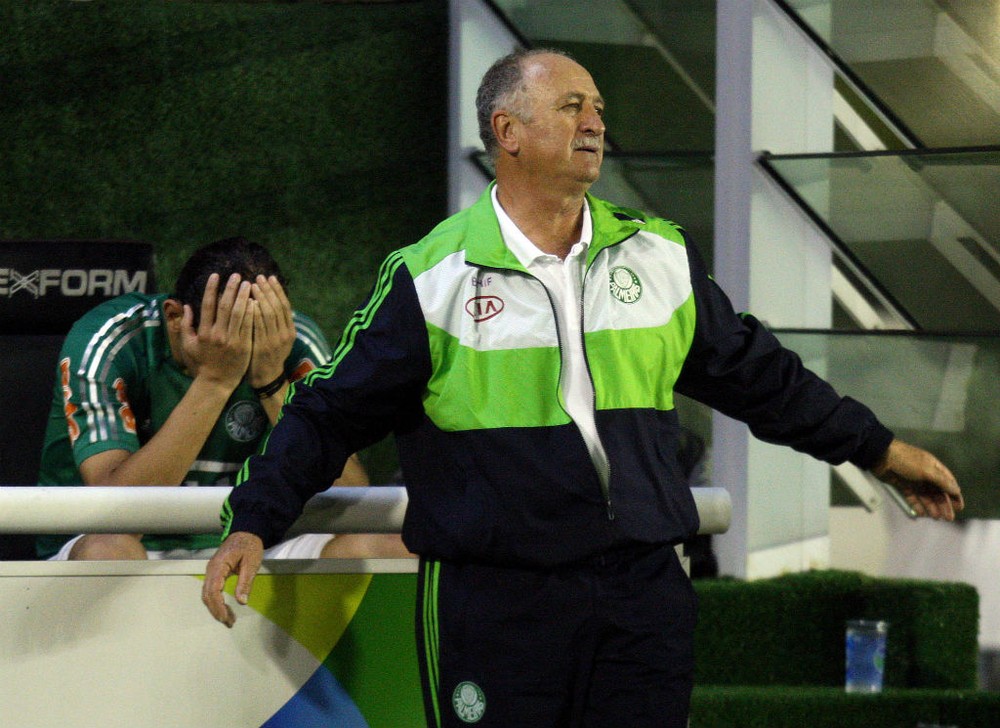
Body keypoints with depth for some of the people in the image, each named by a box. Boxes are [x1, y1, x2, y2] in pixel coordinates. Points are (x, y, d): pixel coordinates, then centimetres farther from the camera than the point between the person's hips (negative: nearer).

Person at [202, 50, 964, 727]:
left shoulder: (660, 257, 11)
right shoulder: (432, 277, -2)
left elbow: (756, 374, 21)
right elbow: (332, 413, 0)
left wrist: (877, 448, 25)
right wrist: (253, 523, -10)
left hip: (643, 593, 4)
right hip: (493, 604, -3)